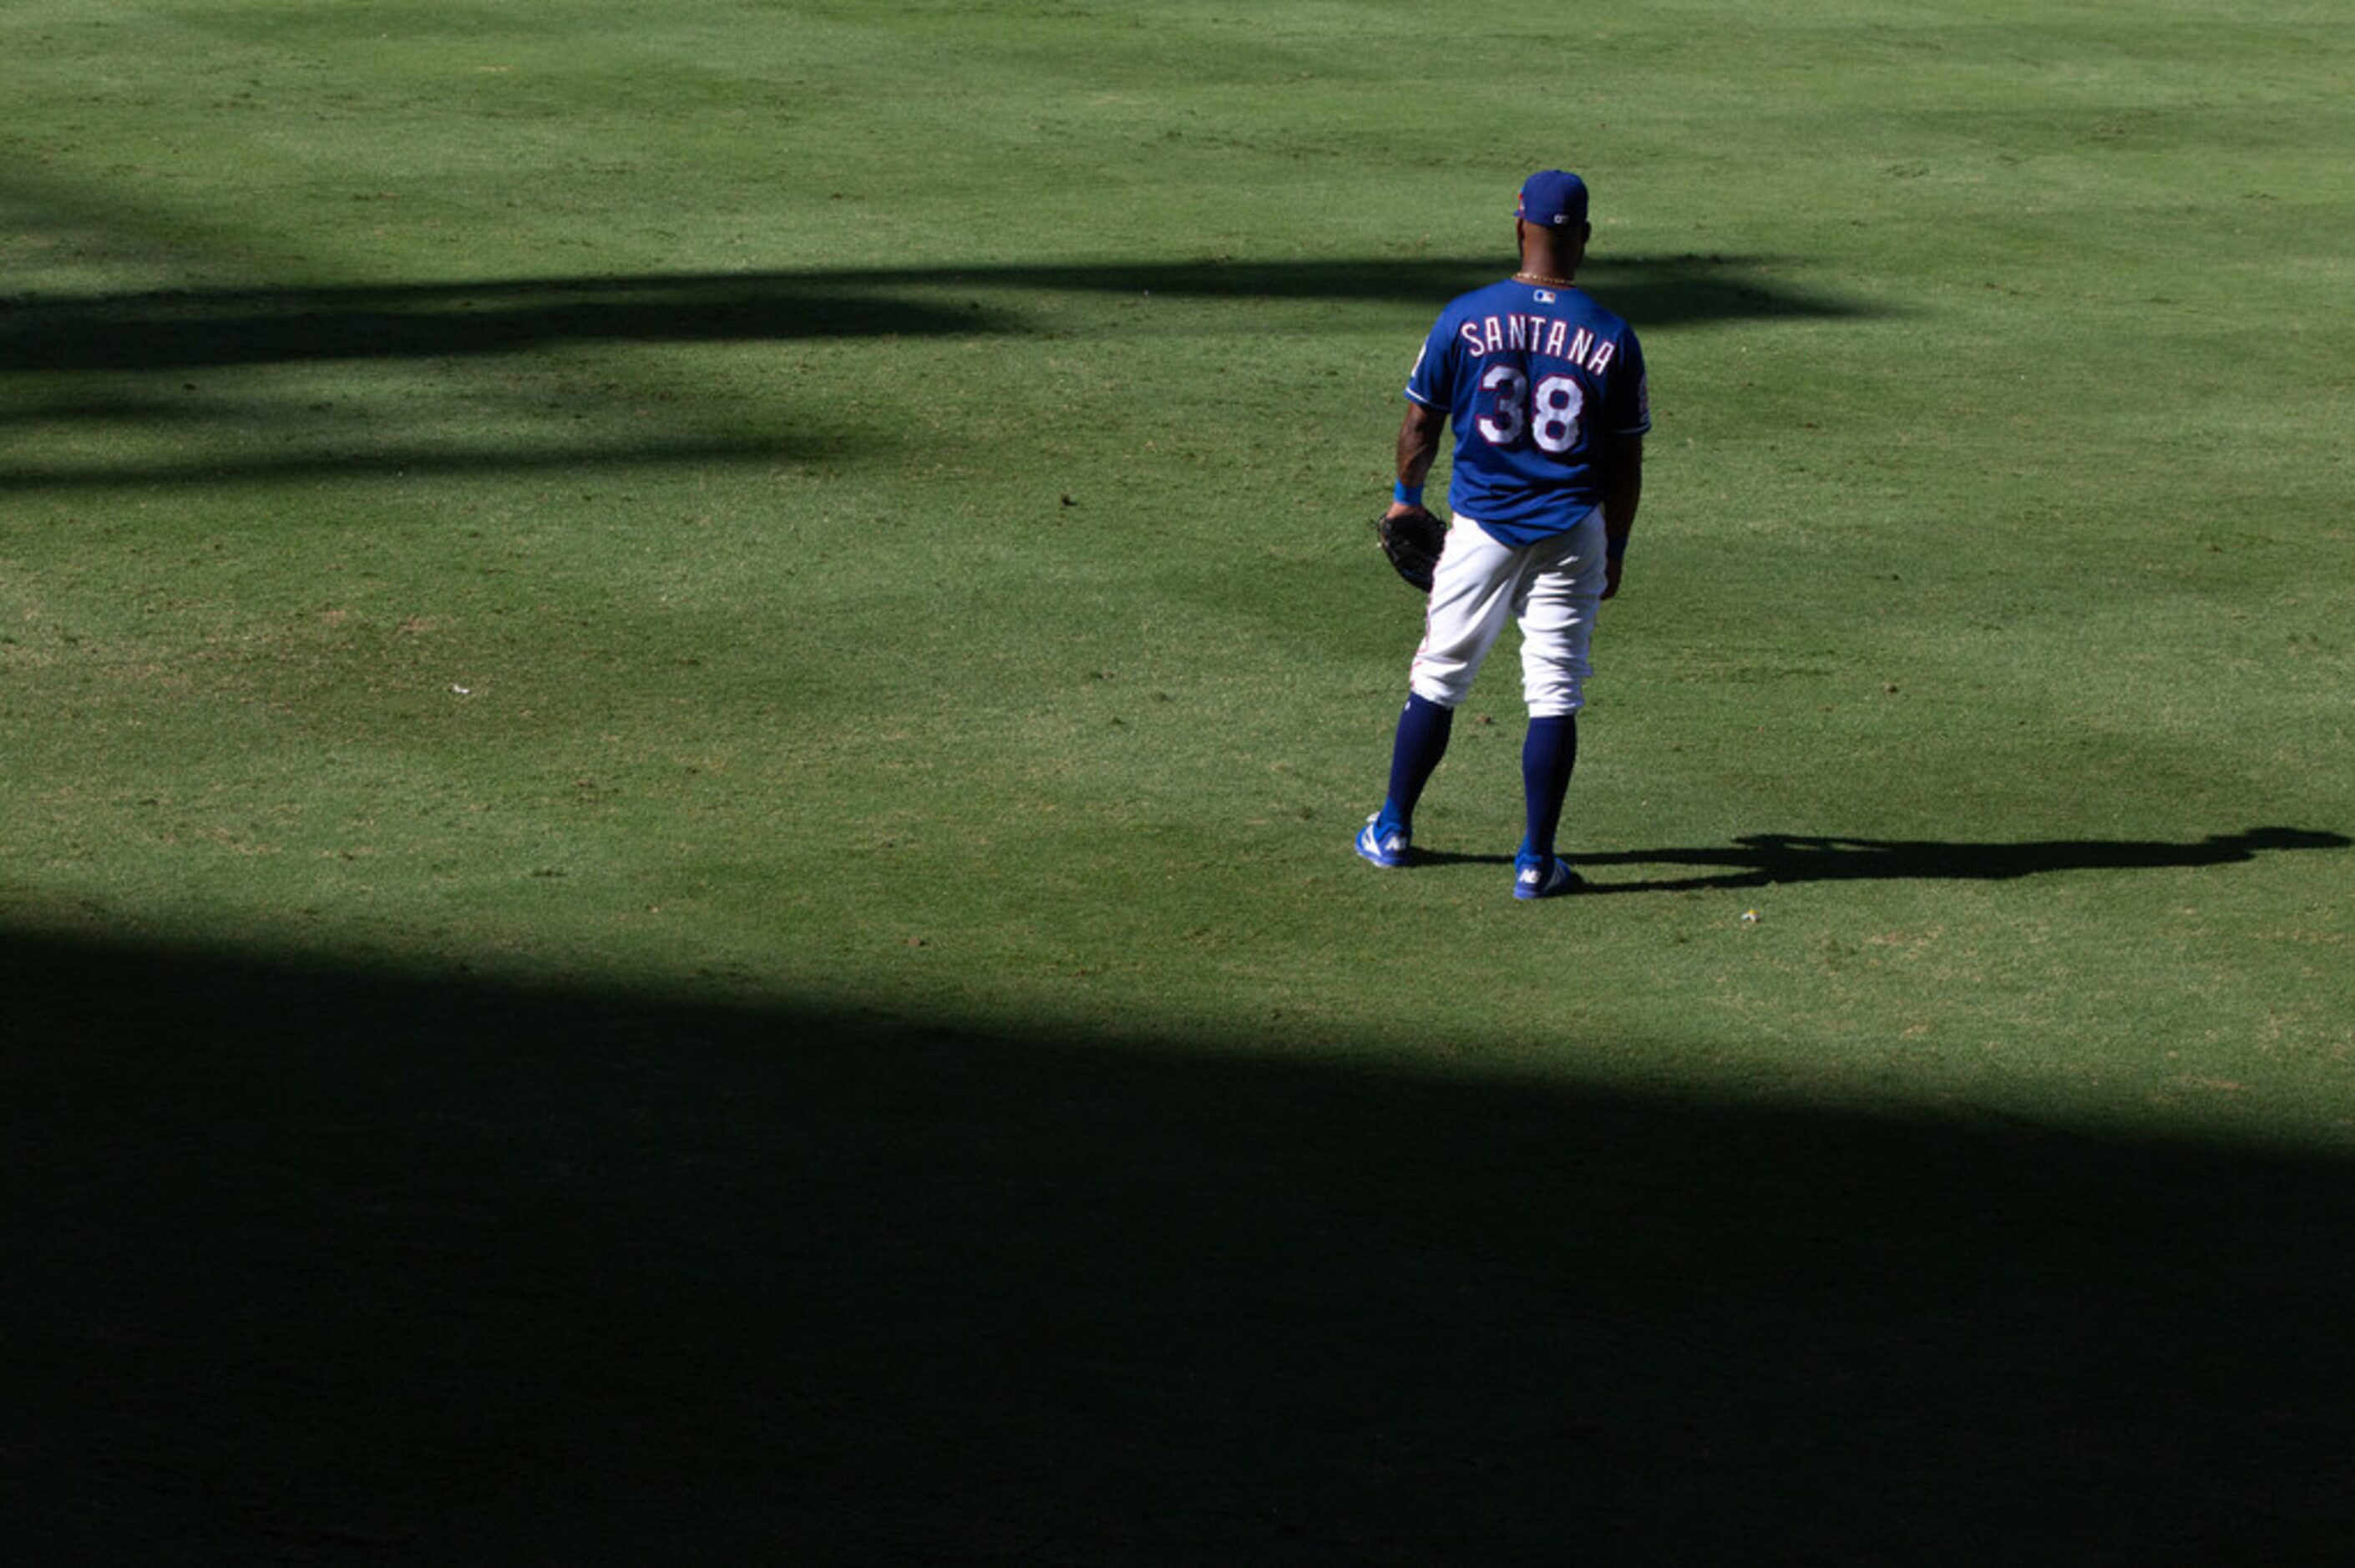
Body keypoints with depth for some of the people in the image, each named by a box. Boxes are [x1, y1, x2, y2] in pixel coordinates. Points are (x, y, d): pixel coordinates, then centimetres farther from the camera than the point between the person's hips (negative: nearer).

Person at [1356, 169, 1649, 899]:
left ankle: (1393, 830, 24)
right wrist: (1613, 550, 13)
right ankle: (1536, 860, 1)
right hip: (1571, 534, -1)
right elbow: (1625, 460, 1)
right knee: (1554, 694, 3)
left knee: (1438, 679, 14)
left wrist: (1405, 496, 20)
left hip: (1480, 529, 1)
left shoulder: (1466, 319, -6)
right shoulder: (1610, 338, -5)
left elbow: (1420, 423, 3)